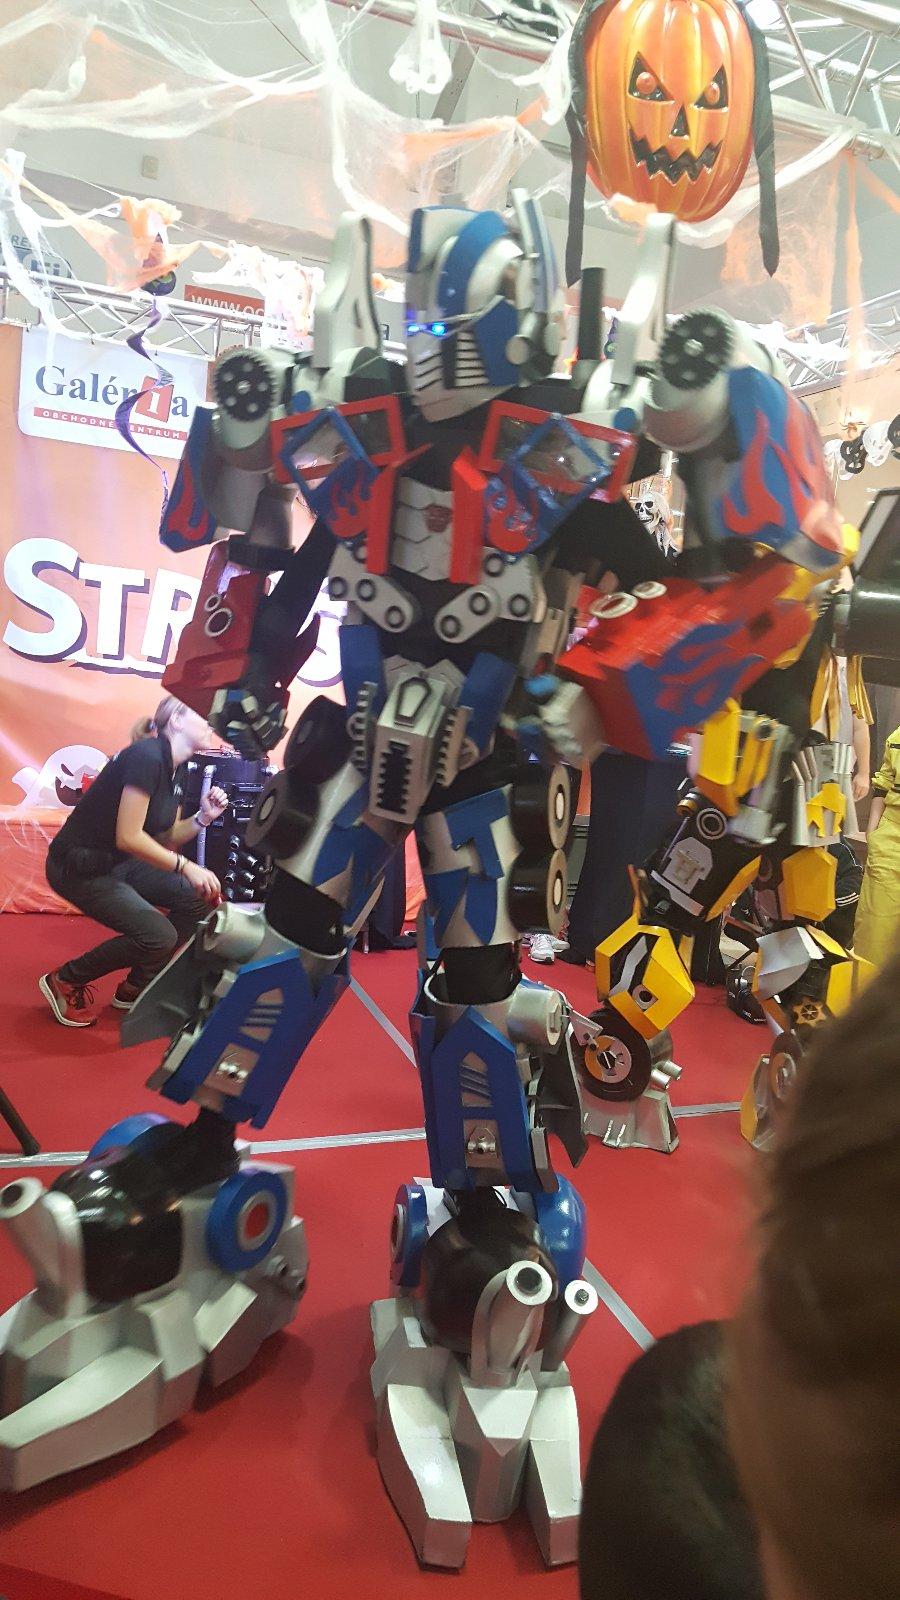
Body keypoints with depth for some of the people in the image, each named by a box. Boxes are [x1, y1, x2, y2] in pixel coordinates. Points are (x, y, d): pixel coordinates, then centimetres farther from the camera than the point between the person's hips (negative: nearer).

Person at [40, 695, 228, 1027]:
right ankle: (64, 982, 3)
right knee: (159, 937, -18)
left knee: (196, 898, 0)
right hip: (79, 868, -9)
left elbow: (166, 840, 9)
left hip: (116, 863, 10)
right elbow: (128, 837, -27)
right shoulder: (147, 756, -23)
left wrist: (203, 817, -6)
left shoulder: (173, 769, 6)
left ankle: (135, 989, 13)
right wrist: (186, 867, -22)